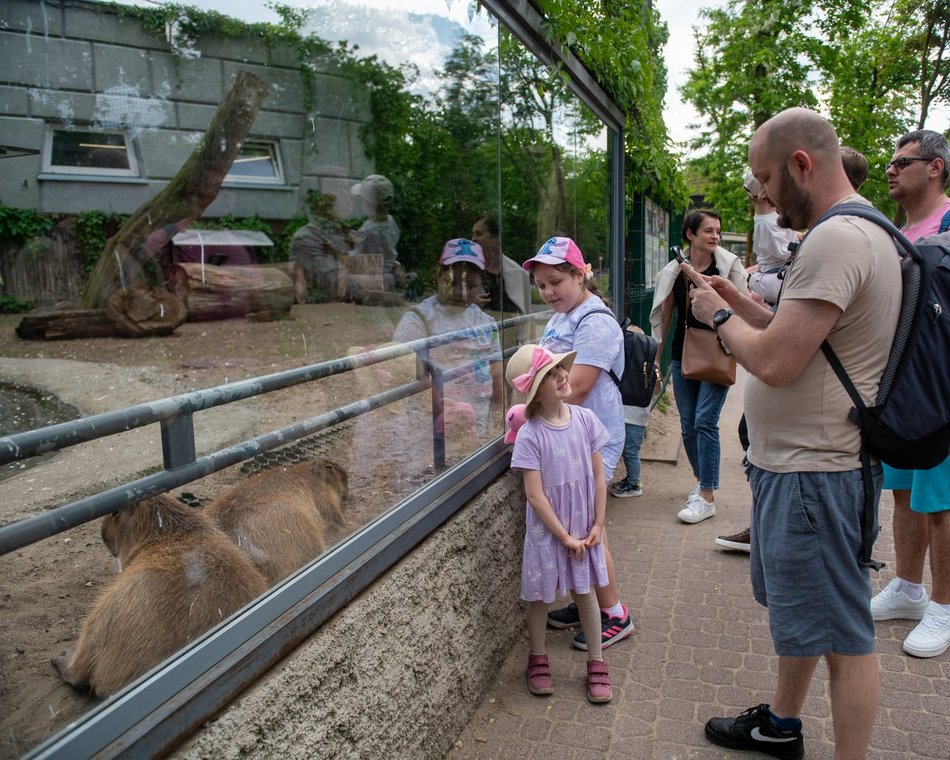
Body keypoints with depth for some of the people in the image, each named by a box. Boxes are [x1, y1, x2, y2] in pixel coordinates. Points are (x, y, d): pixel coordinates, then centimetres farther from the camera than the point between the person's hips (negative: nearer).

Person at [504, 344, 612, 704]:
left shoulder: (585, 419, -8)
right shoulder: (530, 435, -20)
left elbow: (598, 476, -1)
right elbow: (535, 495, -18)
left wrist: (597, 525, -3)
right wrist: (565, 537, -14)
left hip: (584, 527, 3)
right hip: (547, 530, -3)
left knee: (585, 591, 16)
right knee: (541, 595, 14)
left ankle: (596, 663, 32)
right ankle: (538, 658, 37)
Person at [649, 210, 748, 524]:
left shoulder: (728, 266, -3)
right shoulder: (674, 272, 3)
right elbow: (664, 316, 8)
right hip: (683, 355, 4)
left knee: (705, 422, -10)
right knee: (687, 425, 10)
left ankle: (706, 497, -4)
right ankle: (702, 480, 31)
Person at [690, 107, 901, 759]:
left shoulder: (836, 240, -21)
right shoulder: (858, 232, 14)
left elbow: (775, 363, -26)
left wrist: (720, 316, -9)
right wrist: (744, 306, 9)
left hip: (812, 474, -11)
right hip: (796, 462, 11)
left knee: (841, 634, 3)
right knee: (800, 610, 25)